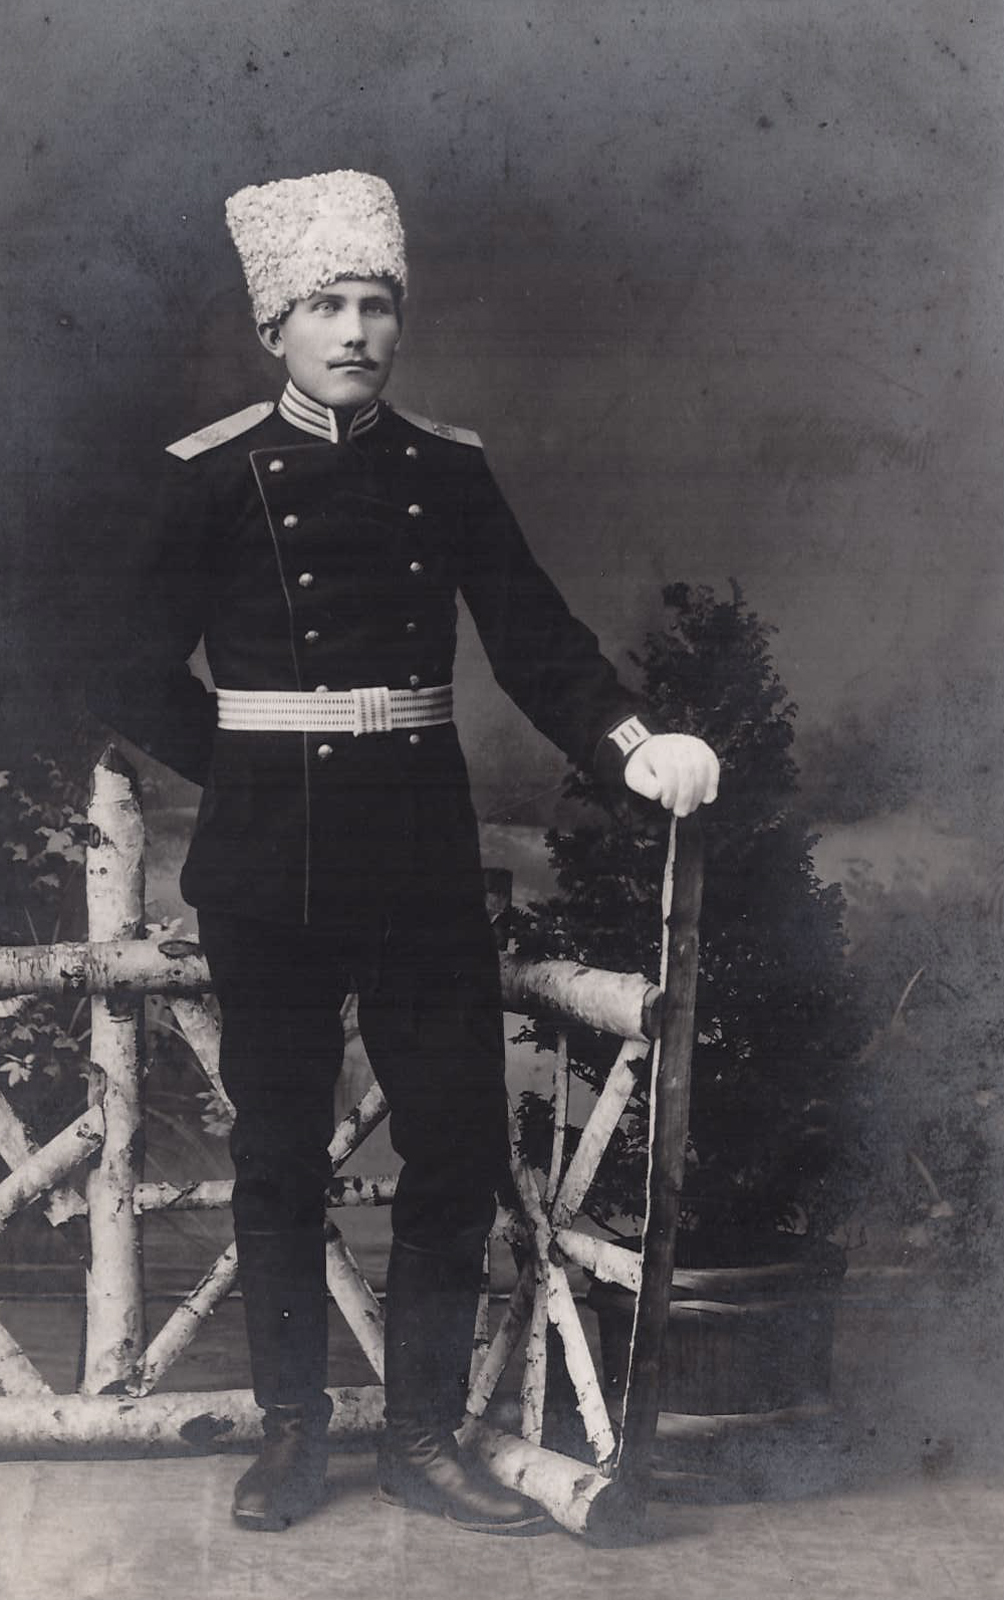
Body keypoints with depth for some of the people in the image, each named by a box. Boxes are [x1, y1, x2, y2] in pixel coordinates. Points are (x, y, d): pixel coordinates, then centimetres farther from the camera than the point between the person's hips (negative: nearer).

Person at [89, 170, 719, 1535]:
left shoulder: (449, 471, 6)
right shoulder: (210, 479, -2)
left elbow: (536, 639, 2)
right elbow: (138, 678, 1)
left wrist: (635, 743, -13)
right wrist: (250, 765, -3)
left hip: (422, 854, 3)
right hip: (269, 862, -2)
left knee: (459, 1150, 3)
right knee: (280, 1153, 8)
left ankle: (424, 1435, 18)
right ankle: (292, 1431, 23)